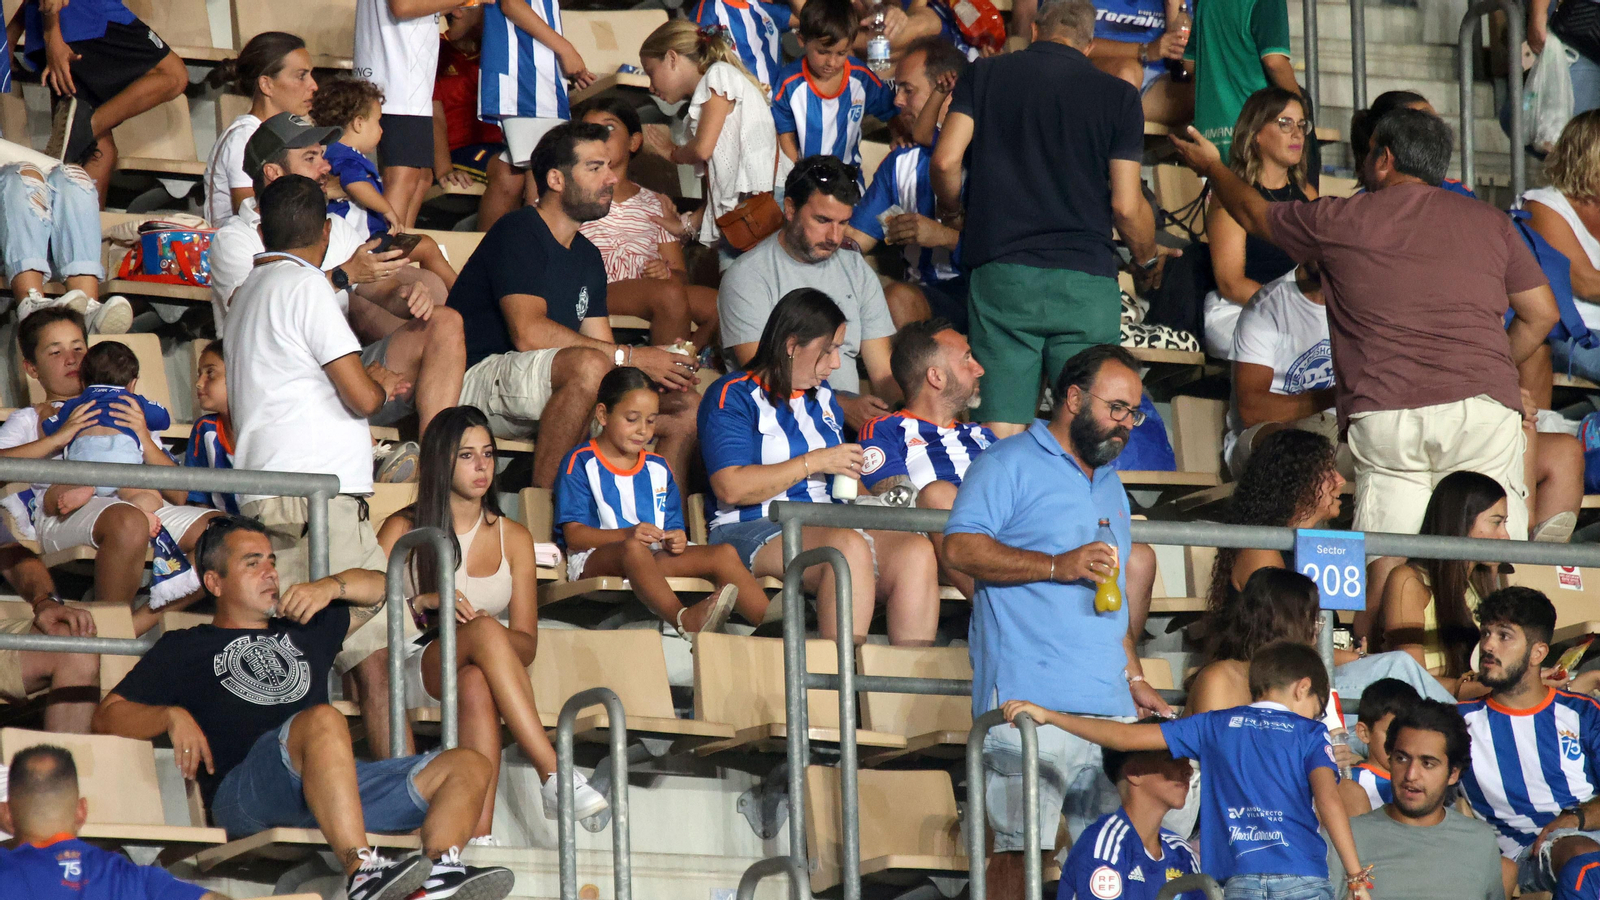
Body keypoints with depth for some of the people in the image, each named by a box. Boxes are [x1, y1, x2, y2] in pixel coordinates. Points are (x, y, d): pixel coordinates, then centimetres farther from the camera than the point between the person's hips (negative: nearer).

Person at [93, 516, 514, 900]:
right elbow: (108, 715, 14)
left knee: (467, 766, -11)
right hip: (242, 791, -6)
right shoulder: (185, 649, 22)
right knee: (324, 721, -38)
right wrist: (172, 717, -7)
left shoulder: (303, 631, 37)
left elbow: (376, 589, 45)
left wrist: (329, 588, 23)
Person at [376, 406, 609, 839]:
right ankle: (554, 777, -47)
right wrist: (420, 604, -20)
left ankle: (478, 837, -54)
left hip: (481, 670, 2)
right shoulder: (403, 530, 9)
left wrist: (490, 633, -13)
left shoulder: (512, 538, 15)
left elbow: (527, 642, 10)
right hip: (416, 669, -2)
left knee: (476, 684, -39)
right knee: (485, 631, -36)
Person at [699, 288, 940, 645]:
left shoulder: (822, 397, 25)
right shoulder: (733, 396, 1)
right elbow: (732, 487, -12)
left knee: (916, 550, -23)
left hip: (829, 525, 7)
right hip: (754, 531, -7)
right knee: (849, 546, -37)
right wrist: (814, 462, -10)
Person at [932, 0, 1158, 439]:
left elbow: (945, 160, -2)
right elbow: (1126, 204, 1)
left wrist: (950, 210, 19)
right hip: (1087, 276, -1)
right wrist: (1147, 261, 20)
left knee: (1001, 432, -1)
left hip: (1002, 273, 1)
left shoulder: (984, 75, 9)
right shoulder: (1117, 95, 6)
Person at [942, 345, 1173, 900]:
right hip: (1029, 701, -8)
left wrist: (1134, 678, 25)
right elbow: (960, 547, -14)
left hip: (1109, 705, 8)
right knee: (1019, 848, -11)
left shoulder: (1111, 486, 26)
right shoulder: (1009, 465, 0)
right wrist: (1057, 566, -18)